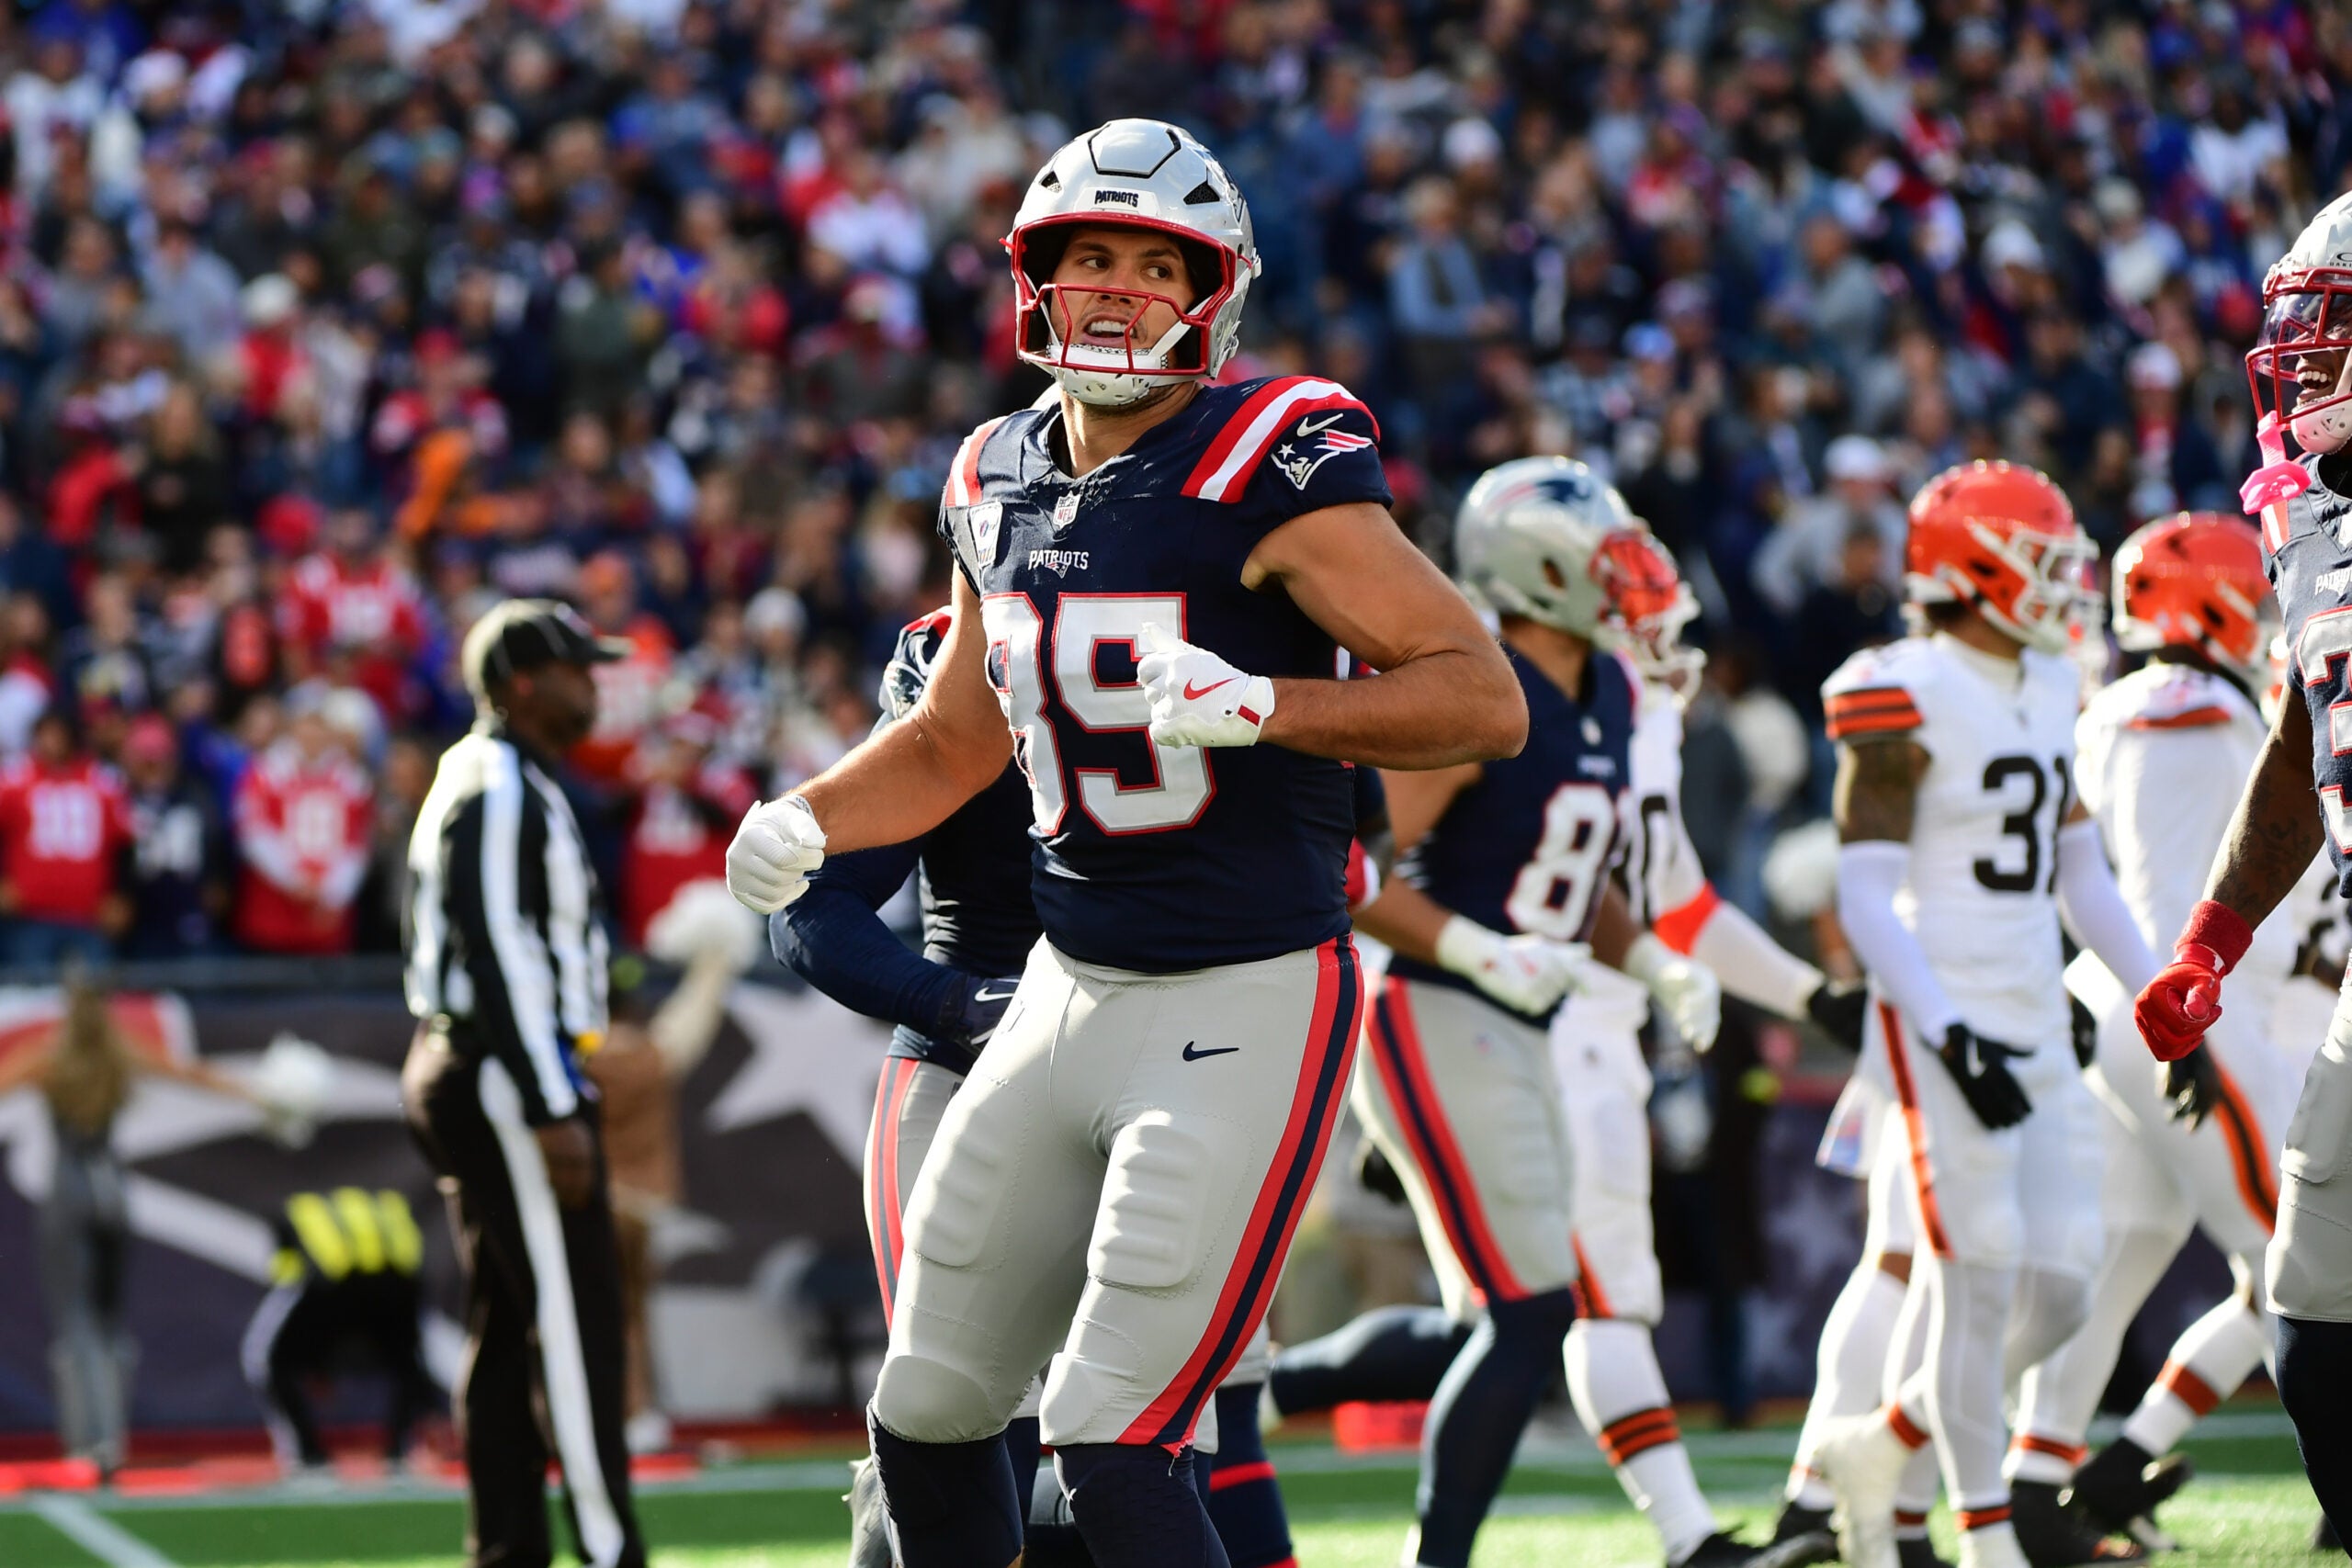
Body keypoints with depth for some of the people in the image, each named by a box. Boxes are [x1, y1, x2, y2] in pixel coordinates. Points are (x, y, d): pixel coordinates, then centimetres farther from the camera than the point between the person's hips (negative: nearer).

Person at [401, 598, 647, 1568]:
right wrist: (552, 1112, -23)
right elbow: (497, 959, -20)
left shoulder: (519, 787, 18)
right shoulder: (500, 791, -14)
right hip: (506, 1078, -11)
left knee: (505, 1331, 10)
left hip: (464, 1081, 11)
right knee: (575, 1328, -10)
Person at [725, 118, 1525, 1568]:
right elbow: (951, 745, 23)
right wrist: (806, 821, 4)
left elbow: (1486, 698, -19)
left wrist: (1261, 705, -31)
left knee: (1114, 1448, -14)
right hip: (1071, 995, 8)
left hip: (1244, 1011, -8)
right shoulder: (1004, 484, 8)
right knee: (928, 1418, 13)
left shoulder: (1264, 468, -14)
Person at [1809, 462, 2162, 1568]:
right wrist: (1951, 1037, -21)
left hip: (2038, 1025, 8)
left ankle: (1878, 1450, 21)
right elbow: (1866, 898, -13)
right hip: (1944, 1026, -8)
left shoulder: (2046, 690, 14)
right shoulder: (1907, 699, -11)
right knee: (1982, 1284, -8)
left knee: (2059, 1291, 4)